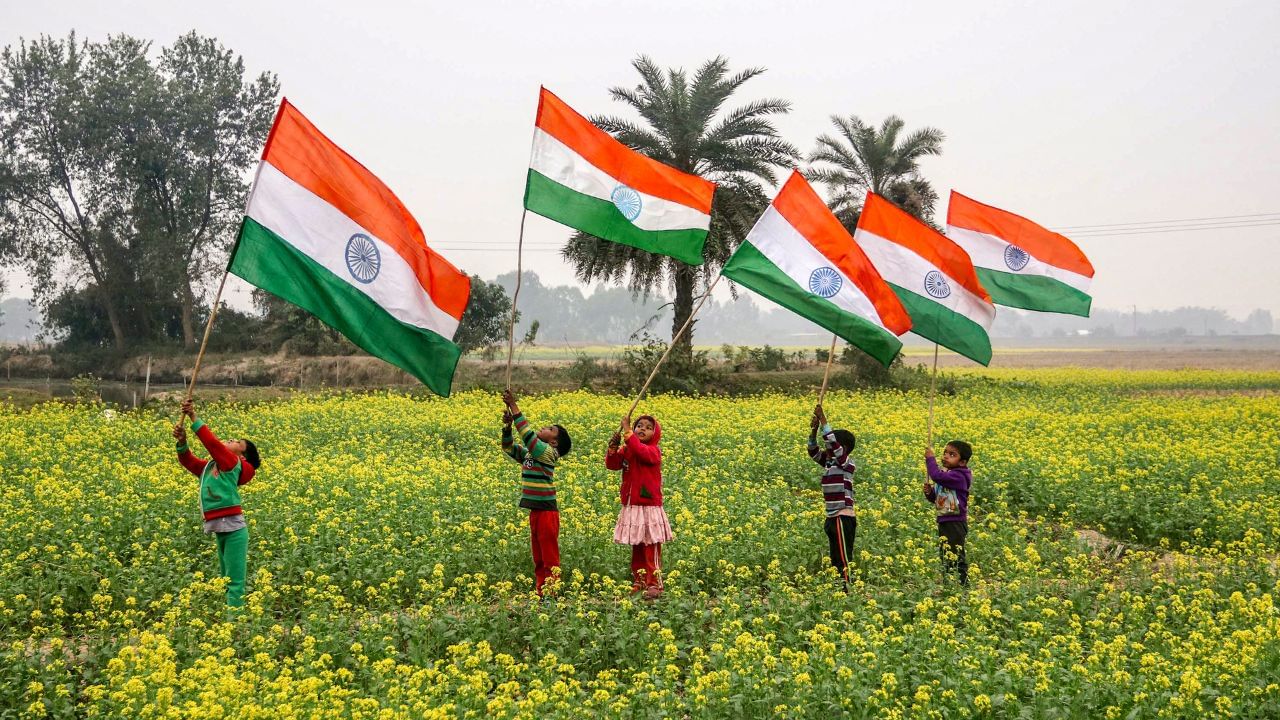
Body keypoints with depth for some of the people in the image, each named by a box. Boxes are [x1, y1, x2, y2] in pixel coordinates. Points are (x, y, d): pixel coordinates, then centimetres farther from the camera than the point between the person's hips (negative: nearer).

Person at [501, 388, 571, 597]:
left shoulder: (548, 453, -11)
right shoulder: (529, 454, 12)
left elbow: (527, 434, -21)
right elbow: (508, 447, 17)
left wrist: (513, 406, -20)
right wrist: (507, 426, -1)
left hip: (547, 512, -9)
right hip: (535, 511, 9)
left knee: (550, 559, -2)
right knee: (538, 559, 13)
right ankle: (540, 594, 20)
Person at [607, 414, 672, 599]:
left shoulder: (653, 450, -9)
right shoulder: (626, 450, 8)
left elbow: (641, 452, -30)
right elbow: (612, 464, -3)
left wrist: (627, 432, -30)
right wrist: (613, 447, -19)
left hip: (649, 508, -6)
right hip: (631, 508, 6)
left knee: (651, 549, -3)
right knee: (636, 548, 14)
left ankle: (654, 584, 1)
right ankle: (639, 582, 23)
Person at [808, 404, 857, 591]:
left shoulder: (847, 463, -10)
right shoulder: (830, 462, 12)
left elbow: (832, 444, -22)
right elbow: (813, 451, 13)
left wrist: (823, 421, -19)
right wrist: (814, 430, -1)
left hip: (843, 518, -9)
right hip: (833, 518, 9)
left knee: (843, 560, -9)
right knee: (836, 560, 12)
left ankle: (848, 592, -8)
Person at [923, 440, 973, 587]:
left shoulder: (958, 476, -18)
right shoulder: (946, 474, 12)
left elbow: (937, 476, -34)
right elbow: (935, 498, 20)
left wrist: (930, 458, -22)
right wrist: (929, 492, -2)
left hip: (955, 523, -10)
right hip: (943, 521, 10)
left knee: (955, 558, -6)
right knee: (944, 556, 15)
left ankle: (963, 585, 1)